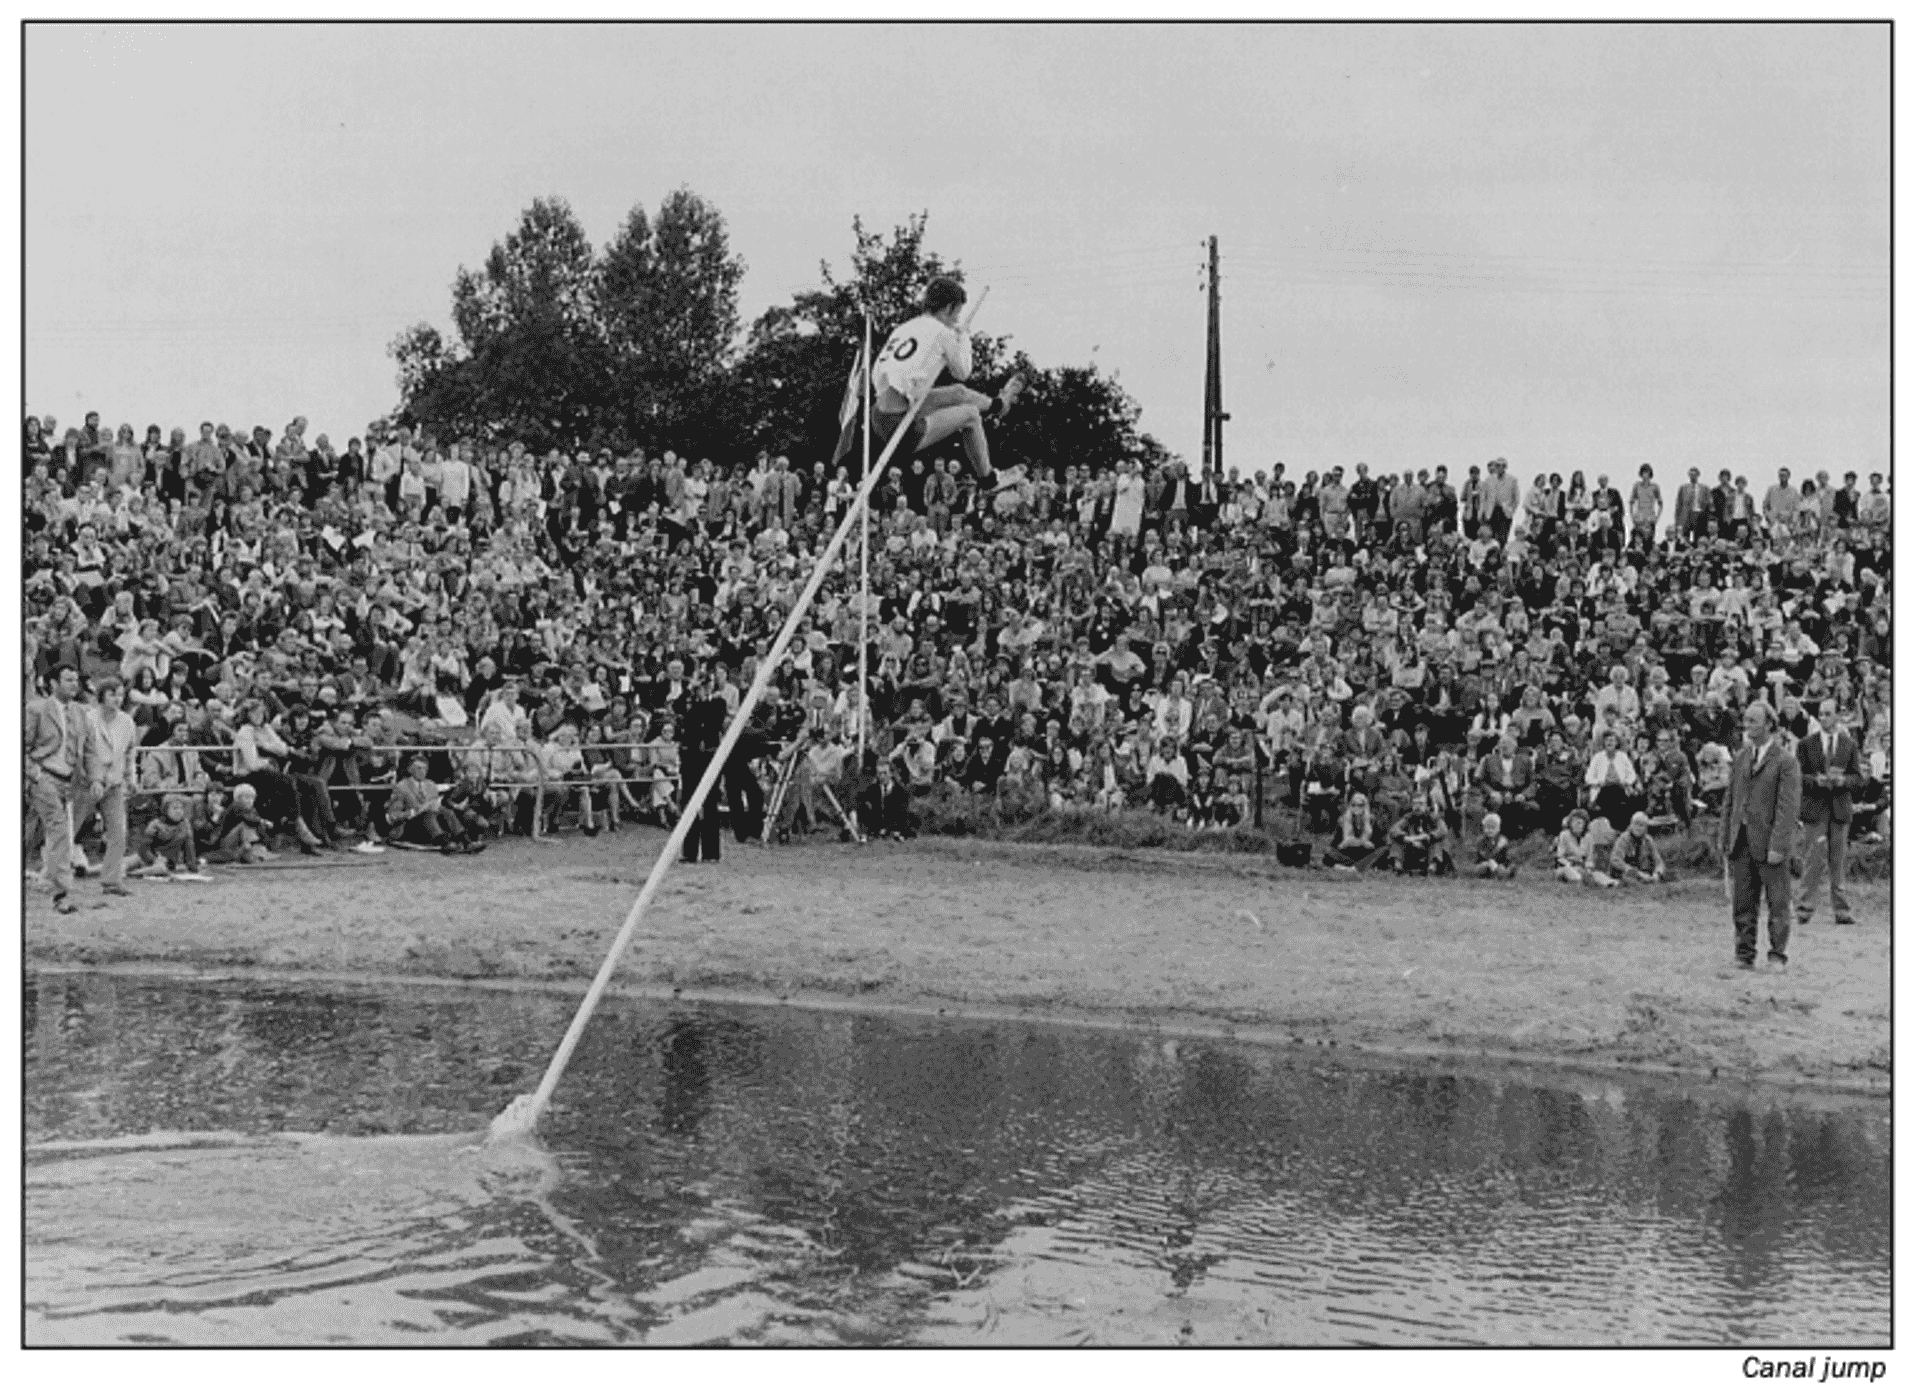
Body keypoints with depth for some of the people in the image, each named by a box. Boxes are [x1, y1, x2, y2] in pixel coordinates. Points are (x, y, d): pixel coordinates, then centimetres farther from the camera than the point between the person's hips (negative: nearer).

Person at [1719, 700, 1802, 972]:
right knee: (1743, 903, 8)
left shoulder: (1786, 762, -7)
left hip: (1769, 842, -6)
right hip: (1741, 841, 6)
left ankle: (1777, 956, 9)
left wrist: (1777, 846, -19)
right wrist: (1725, 839, 10)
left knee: (1778, 903, 1)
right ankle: (1744, 955, 14)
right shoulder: (1741, 758, 13)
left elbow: (1788, 808, -13)